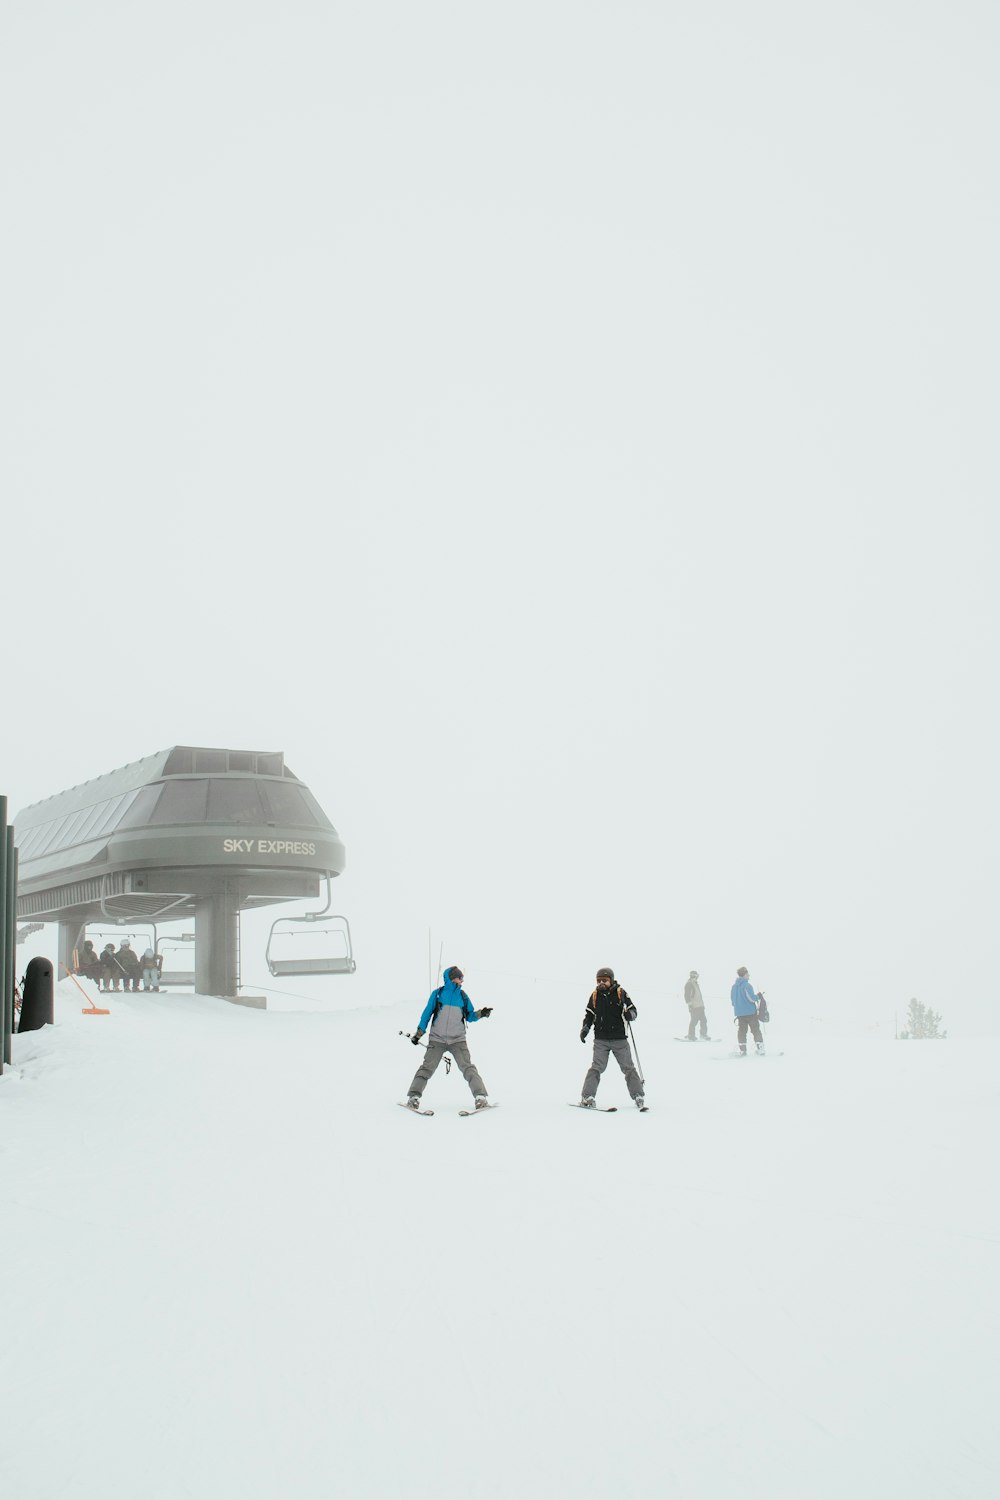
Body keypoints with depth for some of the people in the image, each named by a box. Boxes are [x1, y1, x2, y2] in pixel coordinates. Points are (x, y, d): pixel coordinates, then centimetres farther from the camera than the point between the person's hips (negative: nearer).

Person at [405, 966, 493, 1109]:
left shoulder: (463, 996, 7)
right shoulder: (437, 993, -1)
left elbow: (469, 1016, 12)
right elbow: (427, 1013, 5)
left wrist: (480, 1014, -8)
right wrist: (419, 1033, 3)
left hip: (458, 1040, 1)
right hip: (437, 1039, -1)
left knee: (468, 1067, -10)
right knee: (427, 1067, -9)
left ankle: (481, 1097, -15)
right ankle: (413, 1097, -5)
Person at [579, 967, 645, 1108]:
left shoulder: (620, 993, -2)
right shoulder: (595, 995, 5)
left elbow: (633, 1010, 1)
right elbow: (589, 1014, 13)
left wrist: (630, 1014, -21)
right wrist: (585, 1028, -2)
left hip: (619, 1038, -1)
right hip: (601, 1039, 1)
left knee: (628, 1067, 4)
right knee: (596, 1067, -6)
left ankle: (638, 1097, 11)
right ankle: (588, 1097, -2)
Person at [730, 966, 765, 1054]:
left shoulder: (734, 987, 7)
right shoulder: (747, 985, -15)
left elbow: (732, 999, 13)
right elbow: (752, 998, -17)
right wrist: (758, 997, 1)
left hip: (739, 1013, 6)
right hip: (750, 1012, -6)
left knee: (741, 1031, 9)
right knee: (756, 1030, 2)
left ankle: (742, 1050, 5)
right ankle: (760, 1049, 0)